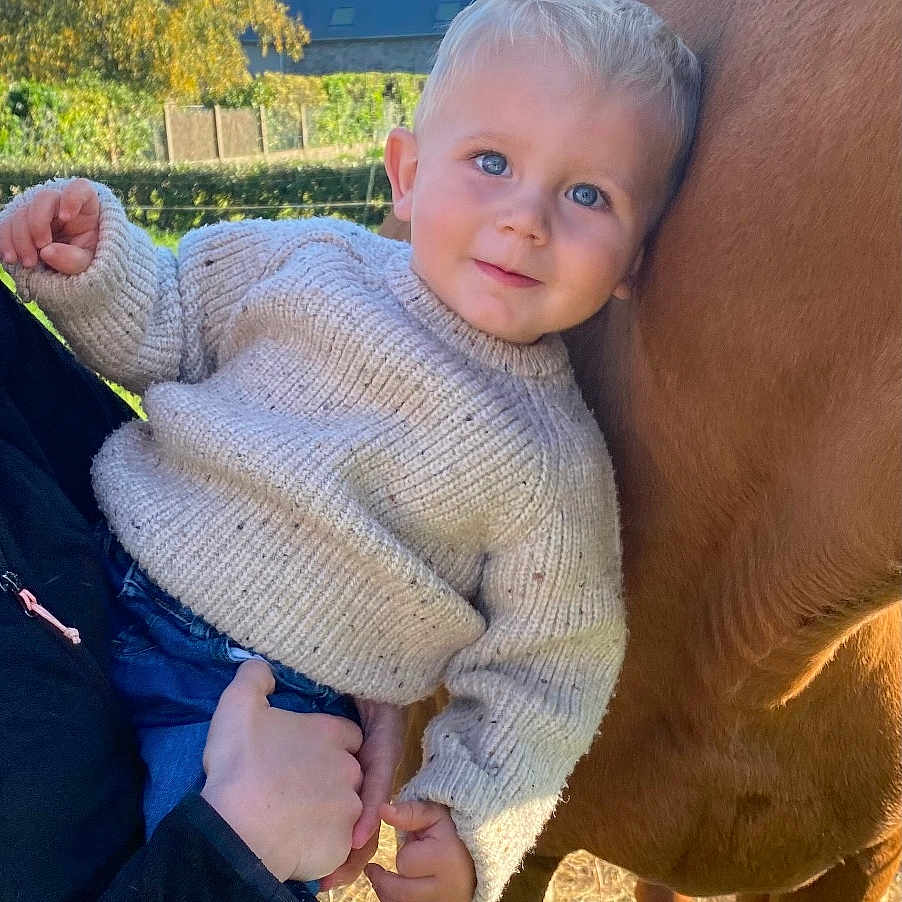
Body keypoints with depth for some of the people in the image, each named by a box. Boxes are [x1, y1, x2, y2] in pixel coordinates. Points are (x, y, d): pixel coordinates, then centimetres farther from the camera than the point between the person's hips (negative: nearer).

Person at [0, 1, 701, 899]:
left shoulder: (555, 462, -10)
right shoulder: (313, 262, -1)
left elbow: (540, 672, -4)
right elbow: (167, 327, 12)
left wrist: (473, 823, -12)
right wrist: (93, 262, -6)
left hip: (266, 708, -4)